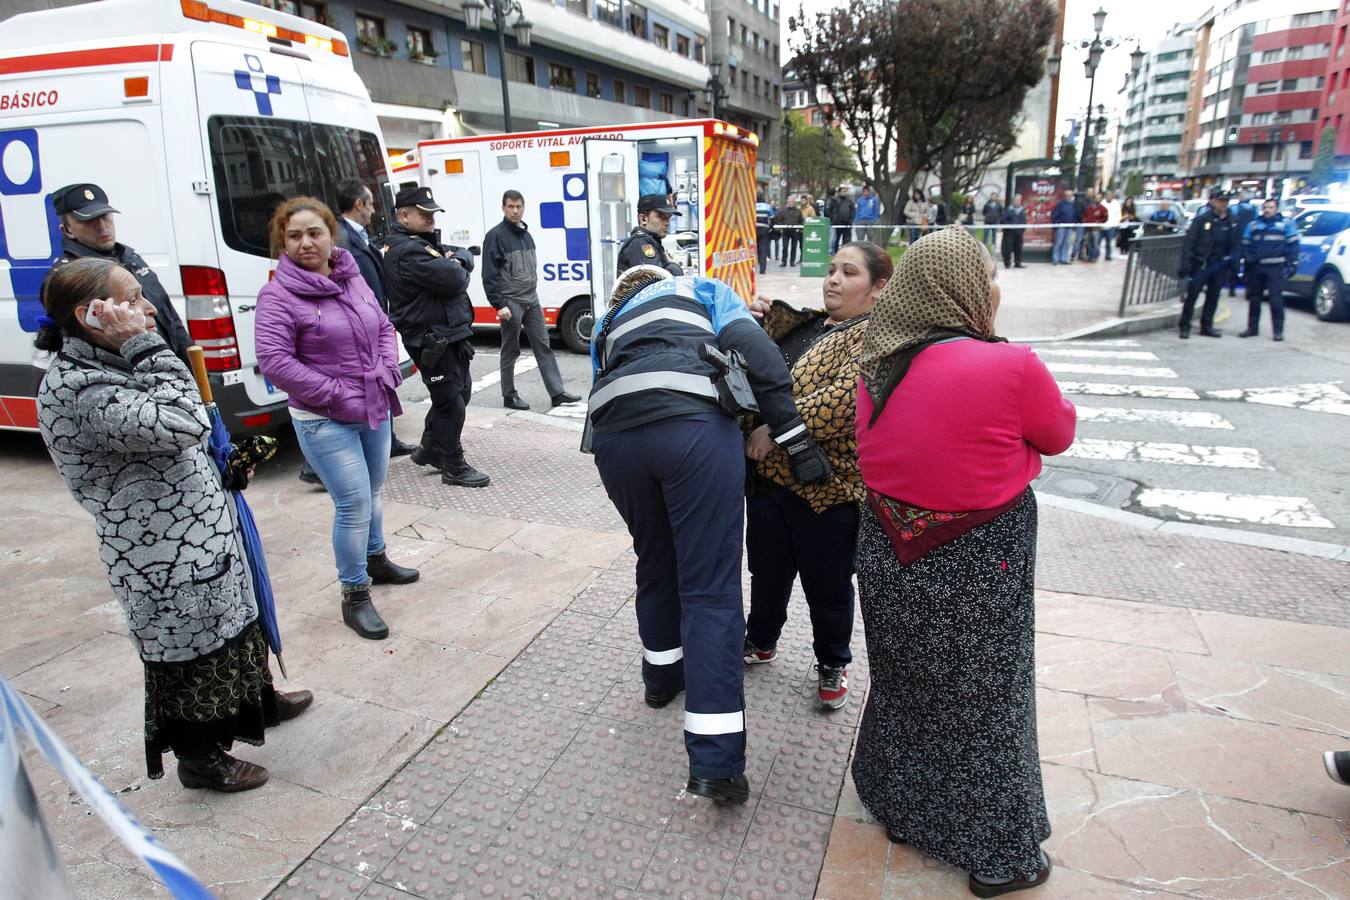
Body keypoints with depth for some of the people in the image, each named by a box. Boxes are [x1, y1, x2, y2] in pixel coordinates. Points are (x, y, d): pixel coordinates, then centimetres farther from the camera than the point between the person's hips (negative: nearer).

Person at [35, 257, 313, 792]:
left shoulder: (106, 367, 7)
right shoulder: (75, 390, -25)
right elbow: (182, 424, -36)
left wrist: (224, 471, 16)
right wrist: (145, 346, -29)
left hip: (204, 536, 10)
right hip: (166, 560, -10)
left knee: (234, 625, 27)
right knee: (189, 652, 10)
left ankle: (256, 703, 51)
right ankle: (200, 758, 33)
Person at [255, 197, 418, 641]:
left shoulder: (352, 278, 6)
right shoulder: (278, 295, -12)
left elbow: (384, 327, 15)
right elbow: (274, 360, -18)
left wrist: (388, 372, -3)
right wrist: (339, 395, -18)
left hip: (375, 409, 7)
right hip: (325, 421, -6)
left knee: (372, 492, 20)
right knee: (354, 502, -7)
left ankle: (375, 560, 43)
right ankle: (355, 596, 8)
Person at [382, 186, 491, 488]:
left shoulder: (424, 242, 17)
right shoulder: (407, 250, -17)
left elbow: (466, 257, 12)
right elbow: (453, 279, -26)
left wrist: (456, 259, -11)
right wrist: (458, 269, -3)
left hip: (450, 335, 10)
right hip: (432, 340, -10)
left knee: (460, 391, 20)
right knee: (451, 402, -3)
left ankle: (429, 449, 34)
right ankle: (454, 468, 10)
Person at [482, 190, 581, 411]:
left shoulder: (526, 234, 13)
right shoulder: (496, 236, -10)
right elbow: (489, 275, -14)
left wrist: (532, 293, 16)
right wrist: (499, 304, -19)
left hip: (531, 301, 7)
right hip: (511, 303, -7)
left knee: (543, 347, 5)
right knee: (510, 352, 3)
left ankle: (557, 393, 7)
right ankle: (509, 396, 14)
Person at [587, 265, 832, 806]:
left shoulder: (607, 325, 39)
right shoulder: (702, 289, 28)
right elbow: (755, 351, 8)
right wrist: (795, 438, 2)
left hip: (614, 436, 4)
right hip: (693, 426, -4)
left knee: (656, 563, 26)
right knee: (710, 589, -2)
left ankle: (663, 674, 44)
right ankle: (716, 762, -3)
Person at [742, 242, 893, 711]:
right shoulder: (805, 325, 13)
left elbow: (842, 399, -27)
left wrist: (776, 428, -25)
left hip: (828, 487, -7)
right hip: (769, 475, 7)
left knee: (827, 585, 11)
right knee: (766, 569, 22)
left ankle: (833, 663, 35)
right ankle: (761, 641, 46)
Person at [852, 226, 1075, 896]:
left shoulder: (878, 366, -4)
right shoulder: (1011, 368, -22)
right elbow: (1058, 435, -3)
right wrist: (1046, 394, 13)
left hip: (890, 555, 5)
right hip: (973, 569, -5)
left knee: (903, 684, 23)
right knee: (984, 705, 14)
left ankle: (898, 809, 45)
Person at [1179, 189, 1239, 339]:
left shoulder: (1231, 223, 8)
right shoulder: (1202, 219, -5)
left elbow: (1235, 244, 11)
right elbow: (1189, 242, -9)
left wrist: (1232, 261, -1)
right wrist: (1185, 264, -16)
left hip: (1219, 265, 4)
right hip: (1200, 264, -4)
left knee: (1213, 296, 9)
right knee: (1192, 295, -5)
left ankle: (1207, 326, 19)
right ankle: (1185, 326, 3)